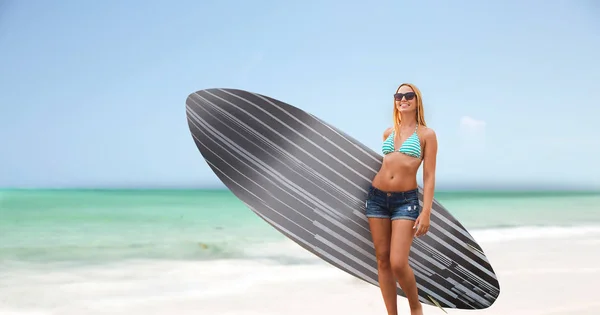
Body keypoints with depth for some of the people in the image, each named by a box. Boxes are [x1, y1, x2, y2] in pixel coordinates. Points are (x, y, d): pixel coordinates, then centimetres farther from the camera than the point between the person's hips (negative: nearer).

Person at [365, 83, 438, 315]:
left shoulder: (426, 134, 0)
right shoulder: (388, 132, 12)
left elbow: (429, 177, -4)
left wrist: (426, 212, -11)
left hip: (406, 200, -4)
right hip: (377, 197, 5)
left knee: (398, 263, -12)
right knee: (382, 260, 5)